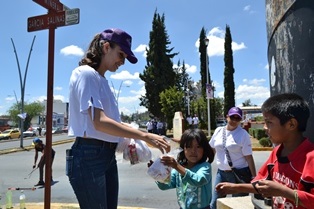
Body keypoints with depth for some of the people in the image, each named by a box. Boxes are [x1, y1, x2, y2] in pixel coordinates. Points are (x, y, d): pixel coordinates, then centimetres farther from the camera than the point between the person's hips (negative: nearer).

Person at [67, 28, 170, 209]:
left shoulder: (103, 80, 15)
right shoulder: (86, 73, -11)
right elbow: (99, 122, -22)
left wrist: (129, 140, 3)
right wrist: (144, 136, -24)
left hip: (108, 155, 9)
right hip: (89, 155, -9)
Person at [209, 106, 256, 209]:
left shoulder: (243, 134, -10)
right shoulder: (218, 131, 3)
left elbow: (249, 157, -10)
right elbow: (212, 149, 14)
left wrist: (254, 177, -11)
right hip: (221, 172, 4)